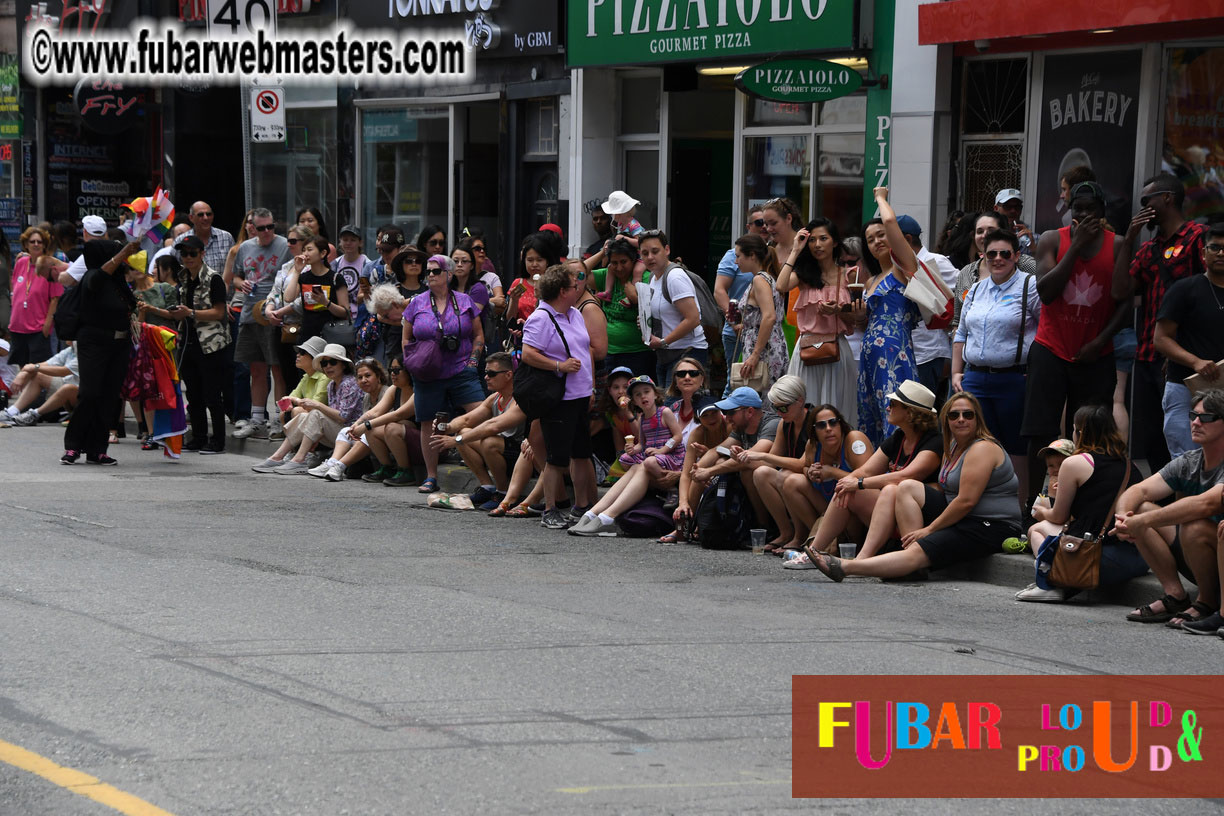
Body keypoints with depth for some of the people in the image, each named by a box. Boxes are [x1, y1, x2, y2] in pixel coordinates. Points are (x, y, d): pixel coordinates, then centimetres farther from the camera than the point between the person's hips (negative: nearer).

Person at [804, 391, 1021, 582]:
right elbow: (943, 490, 18)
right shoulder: (954, 446, 17)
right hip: (960, 518, 10)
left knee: (917, 554, -25)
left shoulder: (982, 449, -14)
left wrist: (929, 529, -15)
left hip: (990, 528, -9)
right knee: (906, 488, -3)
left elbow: (966, 501, -20)